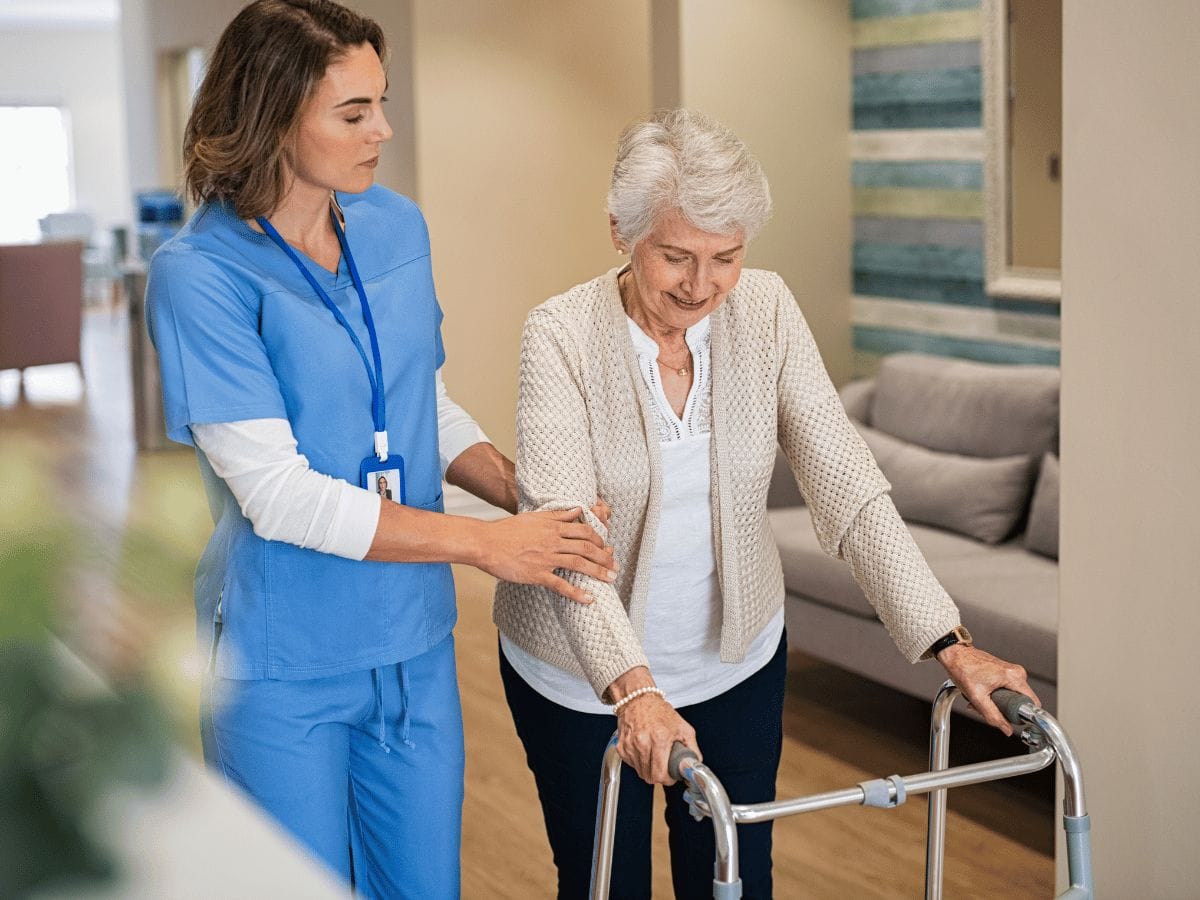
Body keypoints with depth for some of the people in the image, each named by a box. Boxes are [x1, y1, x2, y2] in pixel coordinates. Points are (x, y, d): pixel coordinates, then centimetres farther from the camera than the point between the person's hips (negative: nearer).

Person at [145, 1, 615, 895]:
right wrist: (483, 543, -20)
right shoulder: (200, 273, -17)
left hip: (413, 642, 5)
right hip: (285, 663, -5)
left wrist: (533, 503, -4)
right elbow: (276, 493, -21)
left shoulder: (398, 228, 2)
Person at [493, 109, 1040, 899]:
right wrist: (631, 687, -44)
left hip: (737, 656, 3)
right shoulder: (562, 336, -21)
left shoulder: (767, 312, -11)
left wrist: (948, 642, -23)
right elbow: (562, 523, -31)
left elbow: (847, 485, -14)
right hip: (586, 676, -2)